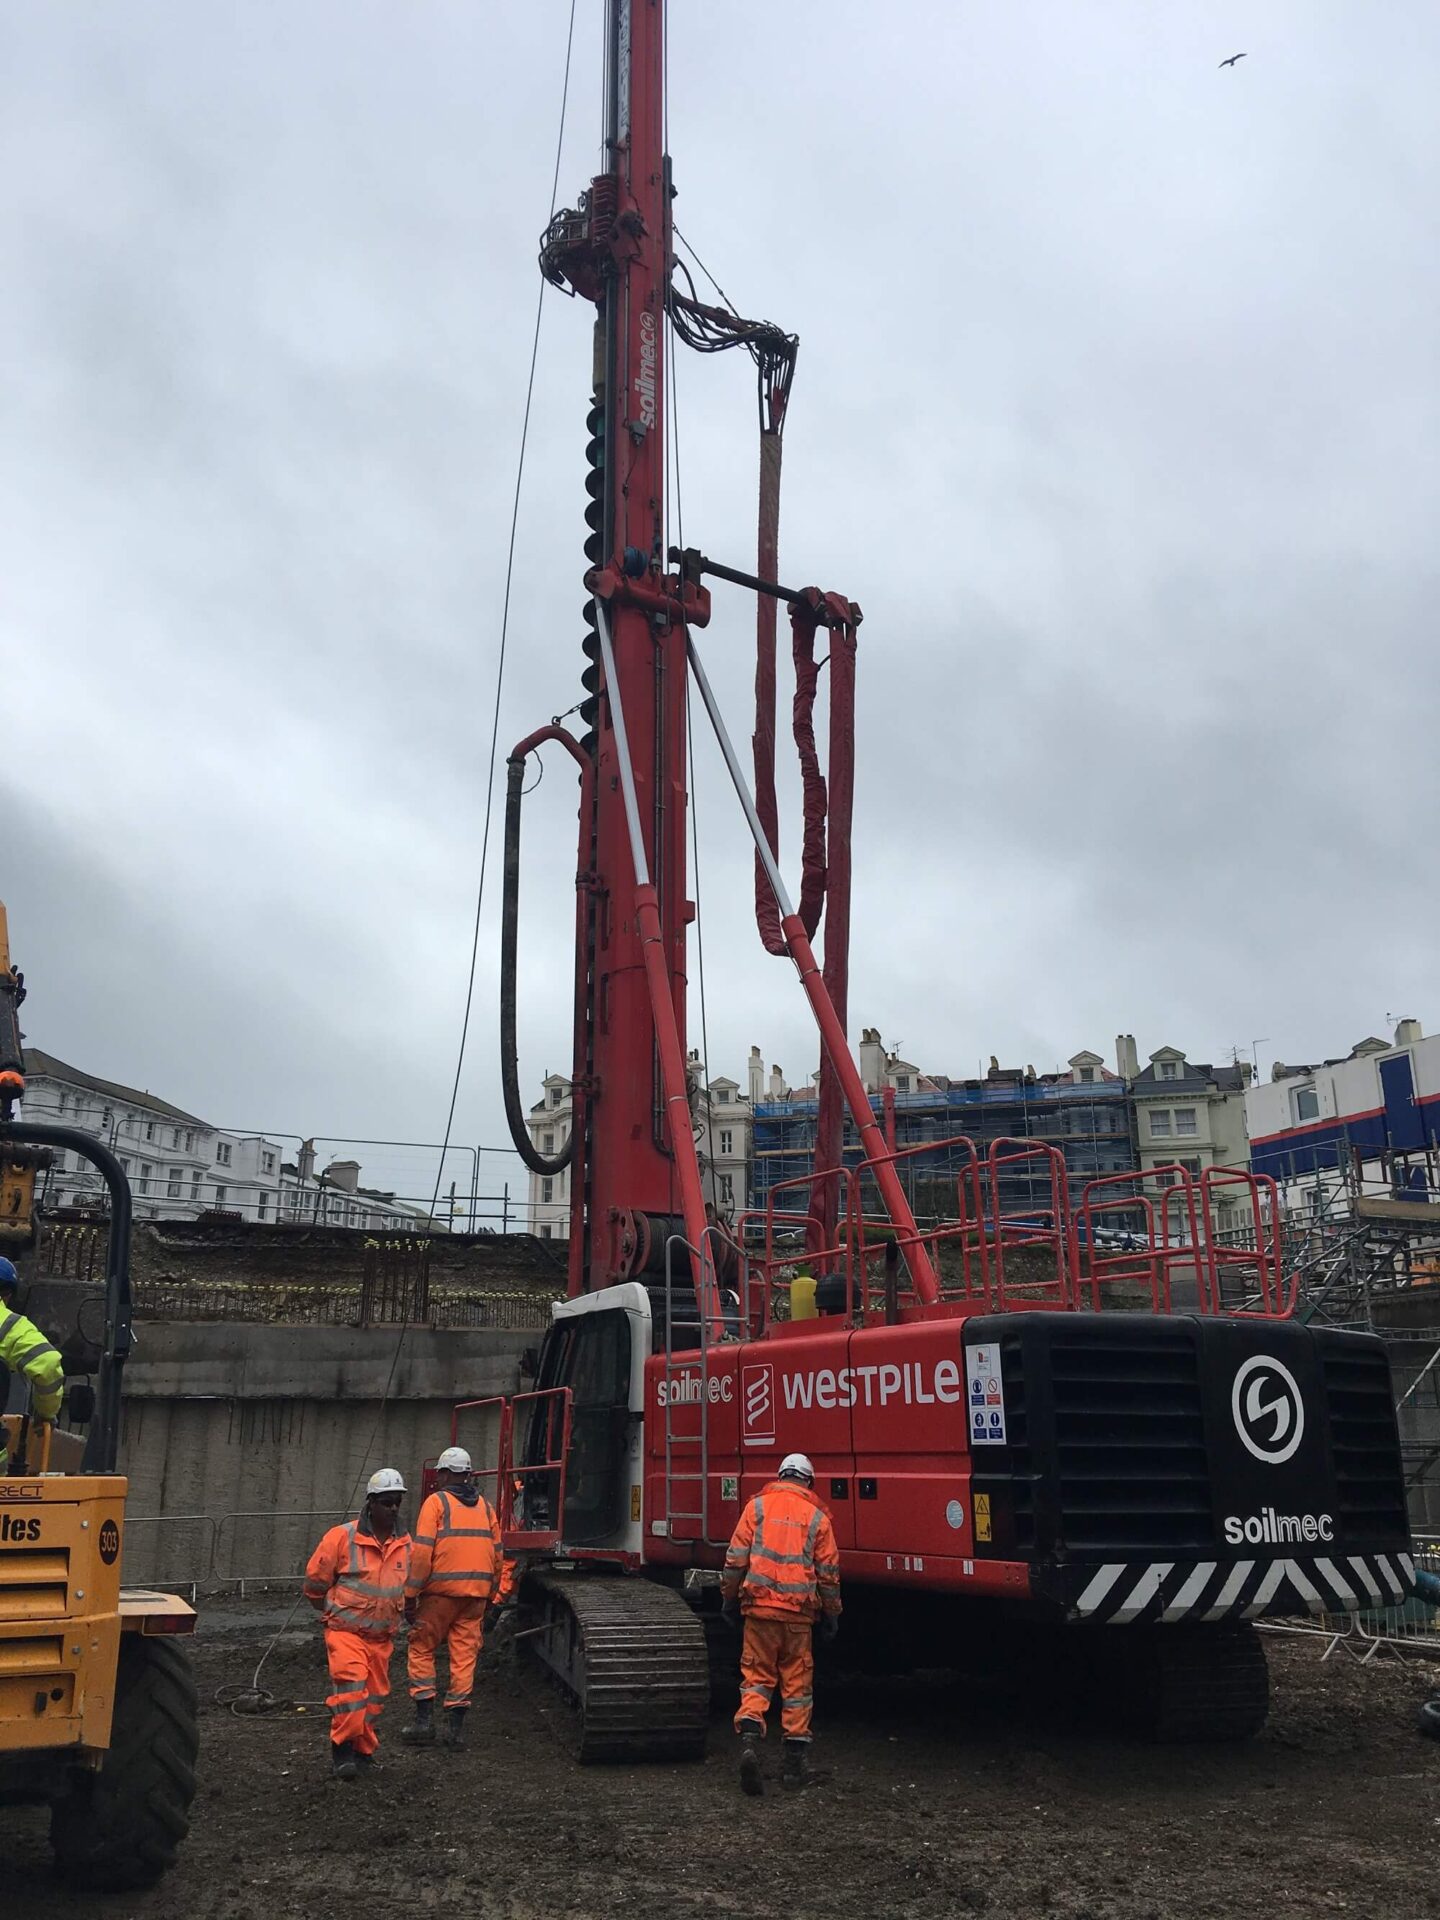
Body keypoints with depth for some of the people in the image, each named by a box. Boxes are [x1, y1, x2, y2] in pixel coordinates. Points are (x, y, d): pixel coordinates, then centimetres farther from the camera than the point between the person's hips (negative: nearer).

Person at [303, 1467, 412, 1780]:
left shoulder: (405, 1543, 5)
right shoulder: (343, 1537, -13)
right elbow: (316, 1579, -2)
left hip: (382, 1636, 5)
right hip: (345, 1630, -5)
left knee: (374, 1695, 11)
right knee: (350, 1683, -22)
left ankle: (363, 1751, 26)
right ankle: (343, 1749, -13)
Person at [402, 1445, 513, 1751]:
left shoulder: (436, 1502, -3)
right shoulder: (485, 1505, 13)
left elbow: (422, 1552, -10)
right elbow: (498, 1554, 13)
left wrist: (410, 1594, -6)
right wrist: (493, 1597, 20)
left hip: (442, 1590, -4)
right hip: (477, 1592, 4)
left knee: (421, 1649, 10)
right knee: (464, 1655, 8)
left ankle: (424, 1719, 5)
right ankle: (456, 1726, 8)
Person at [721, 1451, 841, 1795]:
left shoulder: (758, 1506, 5)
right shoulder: (817, 1517, 6)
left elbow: (736, 1557, 2)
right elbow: (828, 1572, 7)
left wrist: (729, 1597, 12)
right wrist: (831, 1614, 18)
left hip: (759, 1605, 0)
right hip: (798, 1611, 0)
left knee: (756, 1678, 6)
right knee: (797, 1684, 10)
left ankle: (750, 1740, -15)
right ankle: (795, 1760, 14)